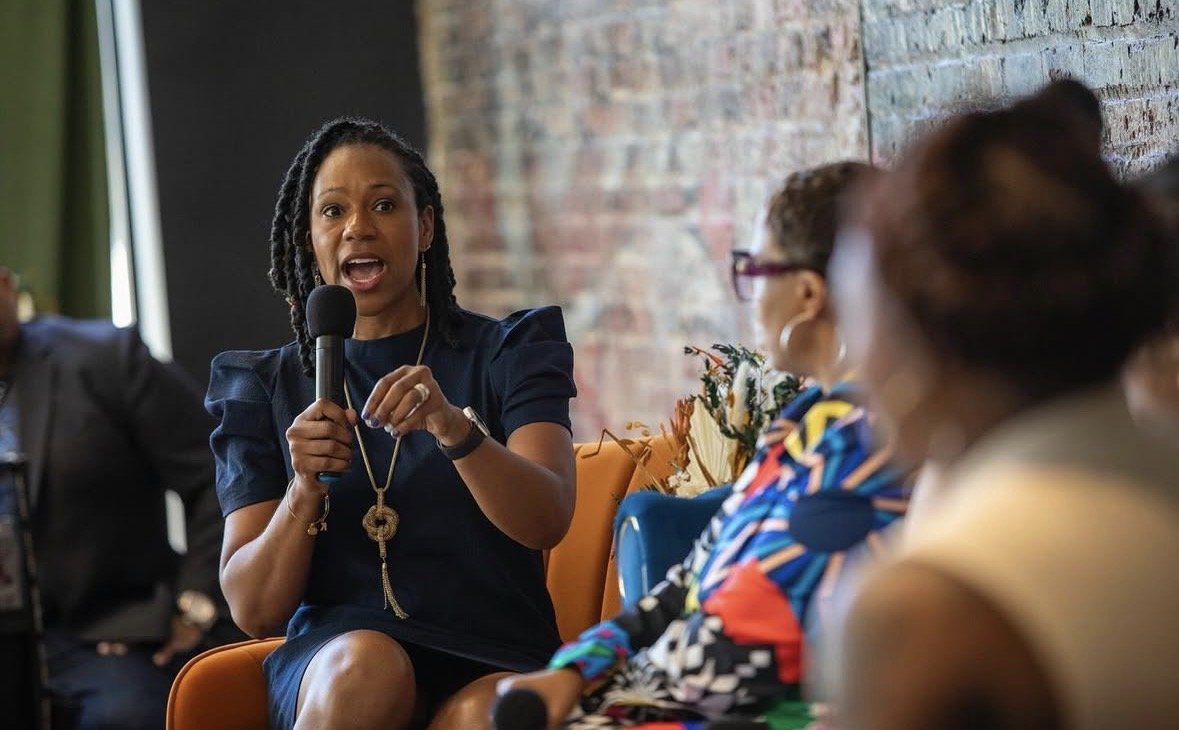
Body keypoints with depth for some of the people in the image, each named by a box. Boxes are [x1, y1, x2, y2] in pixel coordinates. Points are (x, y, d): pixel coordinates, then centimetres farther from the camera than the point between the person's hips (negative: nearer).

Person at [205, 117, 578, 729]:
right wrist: (304, 490, -14)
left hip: (492, 665, -2)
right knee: (367, 664, -32)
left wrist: (454, 427, -28)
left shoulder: (508, 352, 9)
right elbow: (253, 610, 4)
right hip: (332, 655, 2)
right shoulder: (264, 386, 12)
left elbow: (548, 522, -10)